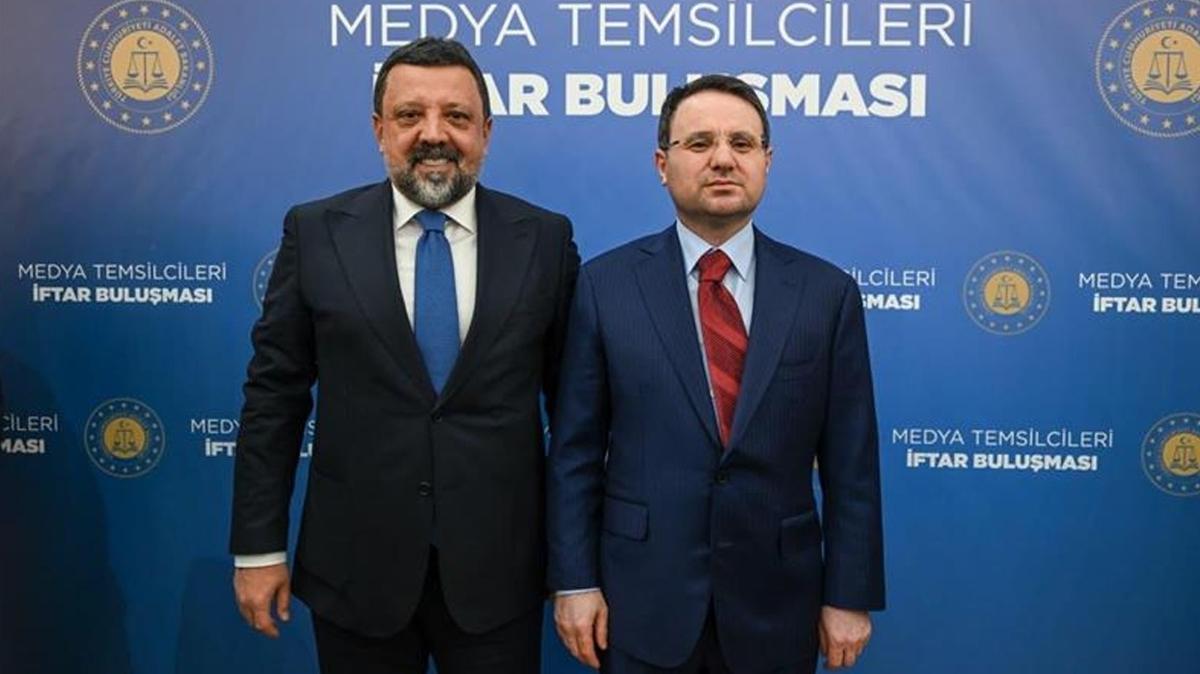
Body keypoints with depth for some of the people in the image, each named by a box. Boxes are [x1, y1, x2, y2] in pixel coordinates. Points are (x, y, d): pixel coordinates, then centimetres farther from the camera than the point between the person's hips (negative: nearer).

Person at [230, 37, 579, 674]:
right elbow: (273, 397, 1)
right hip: (355, 567, 1)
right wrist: (258, 546, 0)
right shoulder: (316, 232, -1)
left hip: (498, 569, 0)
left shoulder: (546, 239, -2)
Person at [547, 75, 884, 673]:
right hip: (643, 598, -1)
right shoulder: (605, 284, -4)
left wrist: (850, 596, -1)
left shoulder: (827, 292, -2)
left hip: (777, 602, 1)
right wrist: (574, 581, -4)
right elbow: (575, 450, -2)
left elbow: (850, 463, 0)